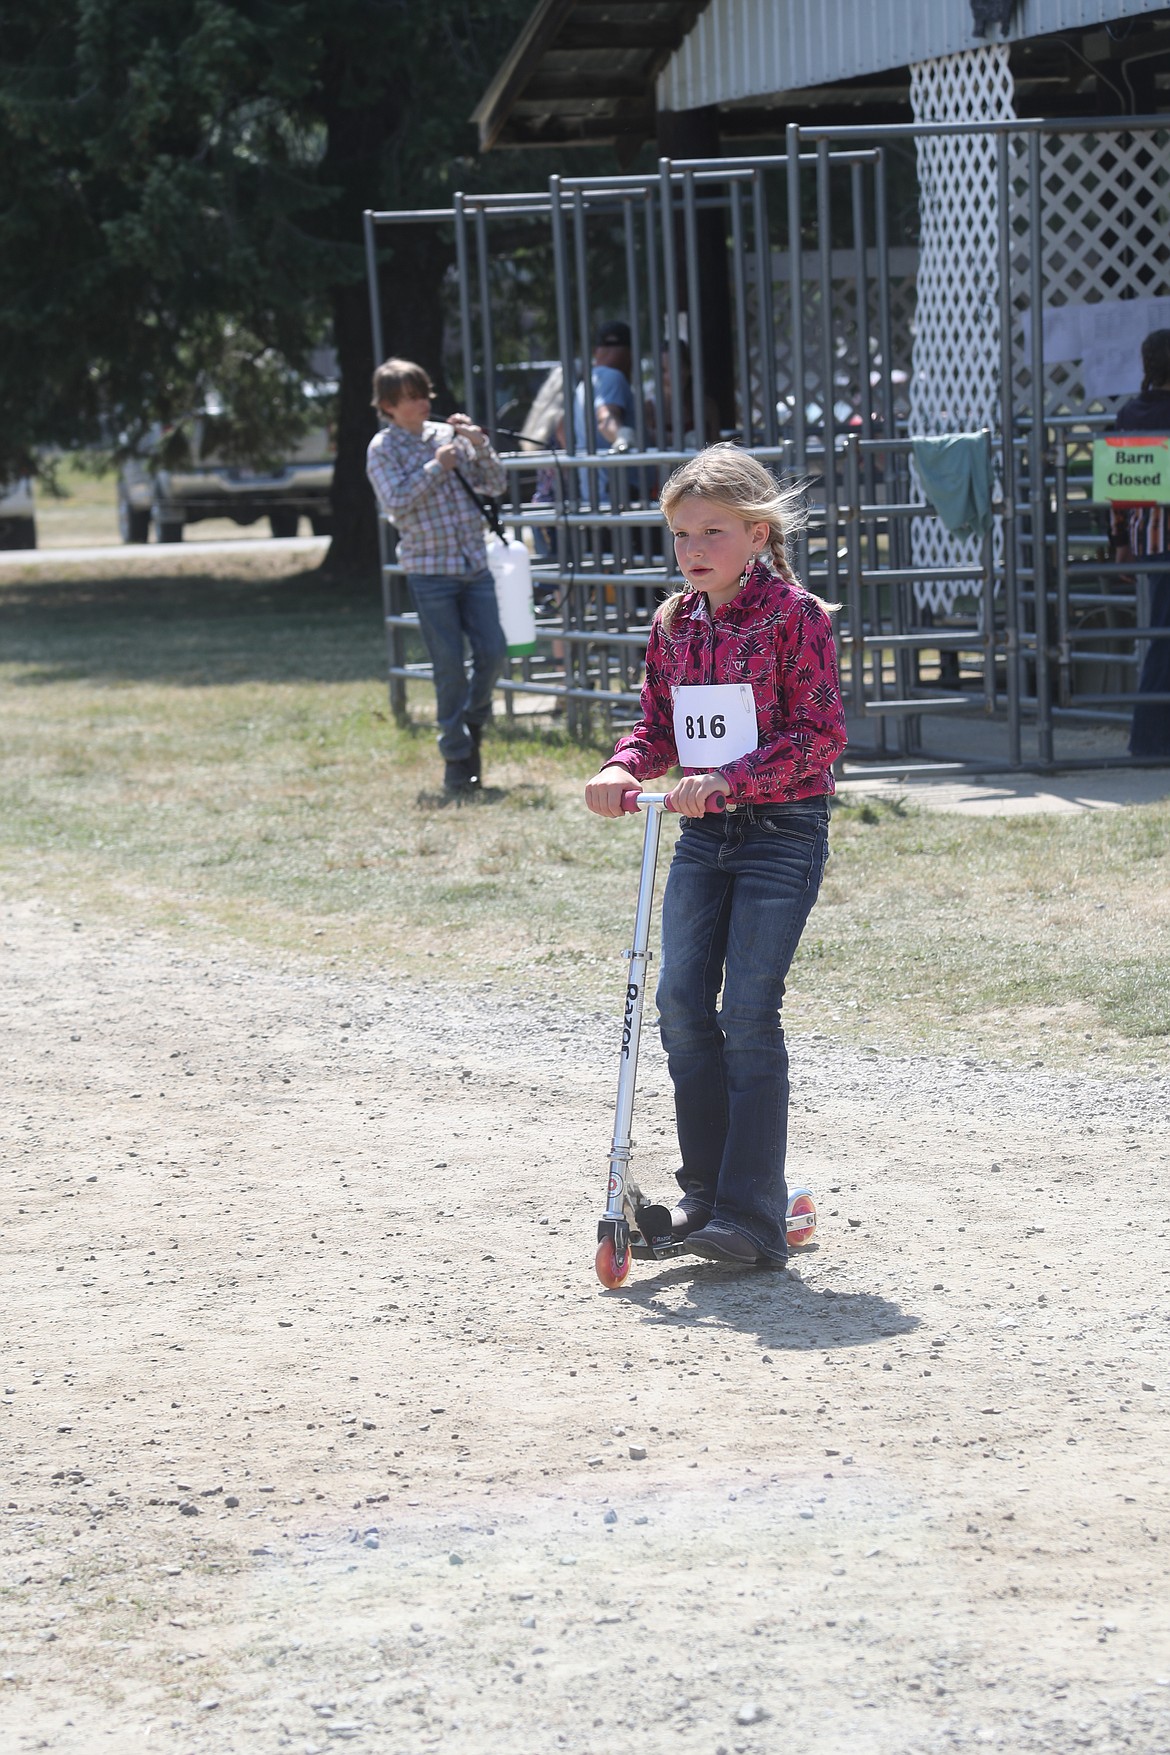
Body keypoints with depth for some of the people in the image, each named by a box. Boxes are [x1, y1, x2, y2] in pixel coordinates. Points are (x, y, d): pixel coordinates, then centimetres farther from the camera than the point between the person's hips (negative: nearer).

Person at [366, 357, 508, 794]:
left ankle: (473, 724, 26)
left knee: (492, 651, -1)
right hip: (429, 570, -4)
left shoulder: (449, 435, 10)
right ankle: (457, 759, 7)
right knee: (449, 665, -3)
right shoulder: (383, 449, -2)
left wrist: (480, 446, -6)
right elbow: (396, 503, -14)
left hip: (474, 563, 4)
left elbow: (495, 484, 10)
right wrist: (436, 467, -15)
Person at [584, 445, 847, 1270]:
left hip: (781, 830, -6)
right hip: (702, 834, 6)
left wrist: (729, 780, -23)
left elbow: (821, 734, -14)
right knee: (681, 1001, 2)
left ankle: (754, 1216, -7)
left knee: (748, 1012, -10)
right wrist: (625, 767, -5)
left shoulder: (795, 616, -10)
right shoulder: (673, 625, 10)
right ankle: (706, 1193, 15)